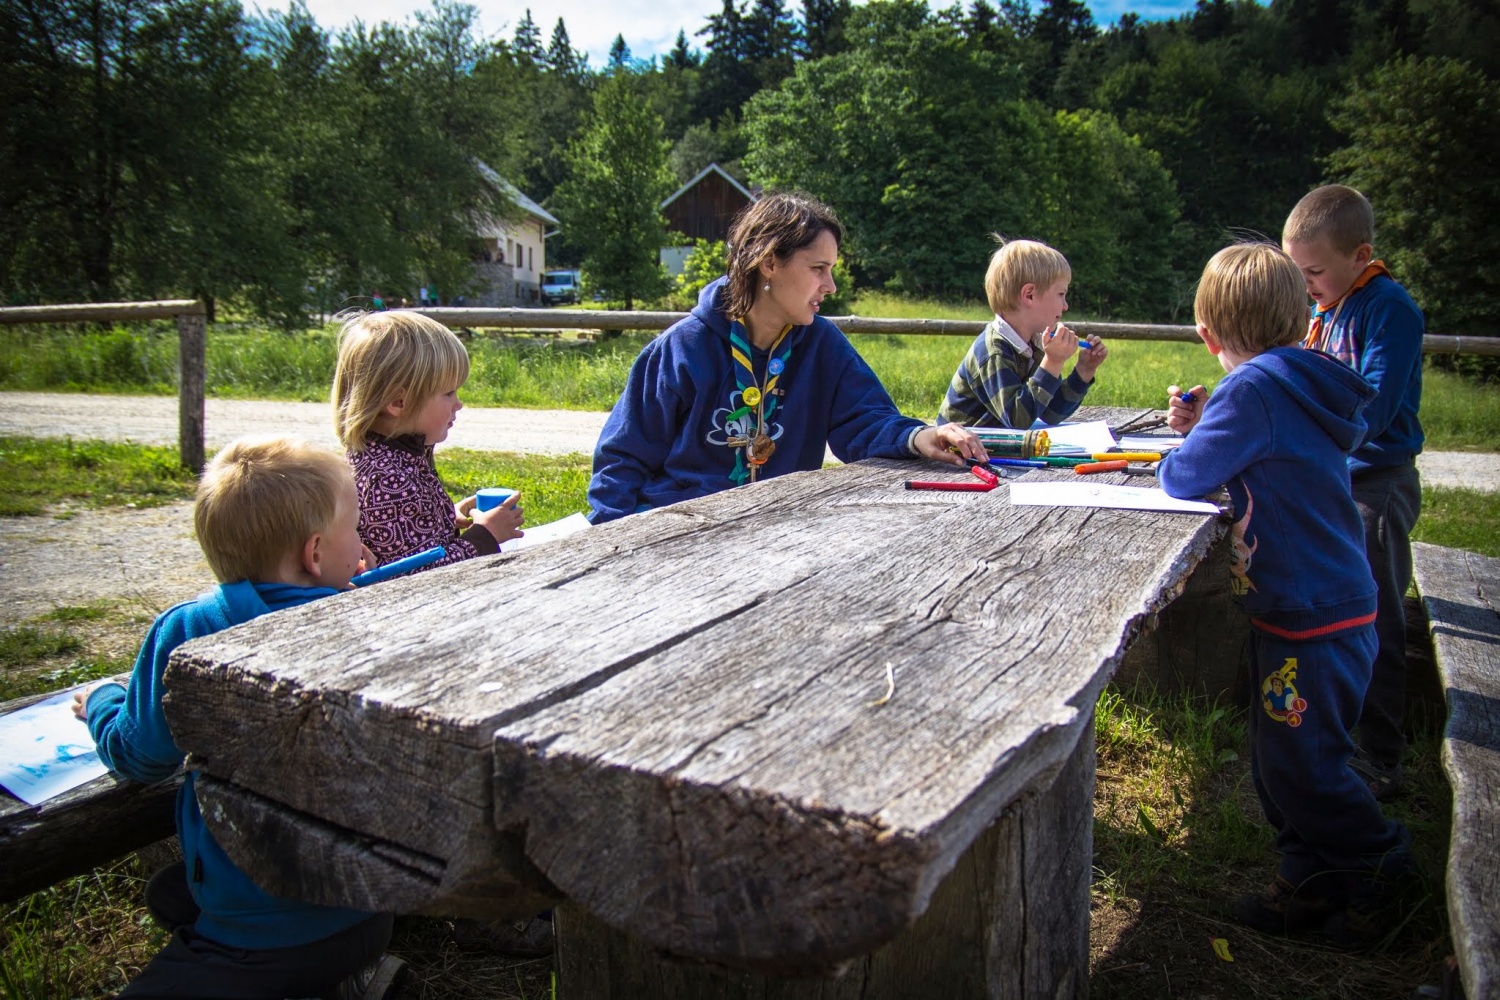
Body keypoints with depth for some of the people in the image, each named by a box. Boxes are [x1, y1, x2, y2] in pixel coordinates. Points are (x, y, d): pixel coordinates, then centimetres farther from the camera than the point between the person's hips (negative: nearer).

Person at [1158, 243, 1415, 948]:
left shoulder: (1256, 388, -21)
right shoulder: (1301, 383, 10)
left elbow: (1187, 477, -22)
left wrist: (1179, 450, -1)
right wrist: (1204, 428, 5)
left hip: (1315, 620, -10)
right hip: (1315, 607, 10)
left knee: (1301, 764, 4)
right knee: (1277, 758, 17)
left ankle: (1378, 871, 24)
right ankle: (1314, 879, 30)